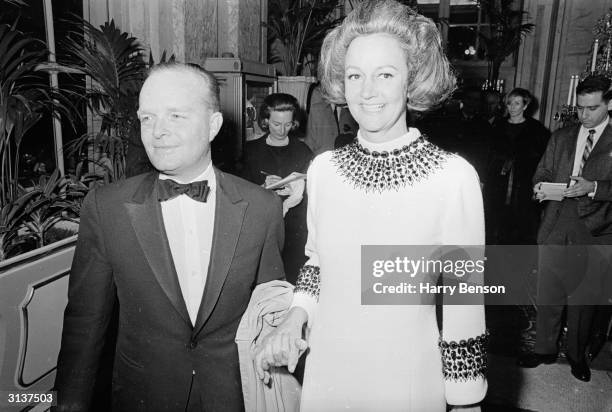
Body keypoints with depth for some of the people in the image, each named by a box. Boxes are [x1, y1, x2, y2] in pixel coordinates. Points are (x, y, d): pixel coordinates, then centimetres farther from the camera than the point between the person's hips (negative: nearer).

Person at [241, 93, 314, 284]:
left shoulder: (303, 151, 8)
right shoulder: (252, 150, 7)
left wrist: (299, 193, -16)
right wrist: (263, 186, -12)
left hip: (295, 230, 0)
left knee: (293, 279, -3)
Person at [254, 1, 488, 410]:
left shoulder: (454, 176, -18)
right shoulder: (323, 168, -6)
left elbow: (464, 304, -10)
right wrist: (296, 315, -6)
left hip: (408, 378, -3)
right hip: (325, 374, 4)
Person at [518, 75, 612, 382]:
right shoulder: (561, 137, 12)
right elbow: (543, 171, 12)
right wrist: (540, 186, -8)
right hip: (555, 227, 3)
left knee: (583, 297, 9)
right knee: (548, 293, 10)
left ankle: (577, 355, 29)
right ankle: (545, 349, 26)